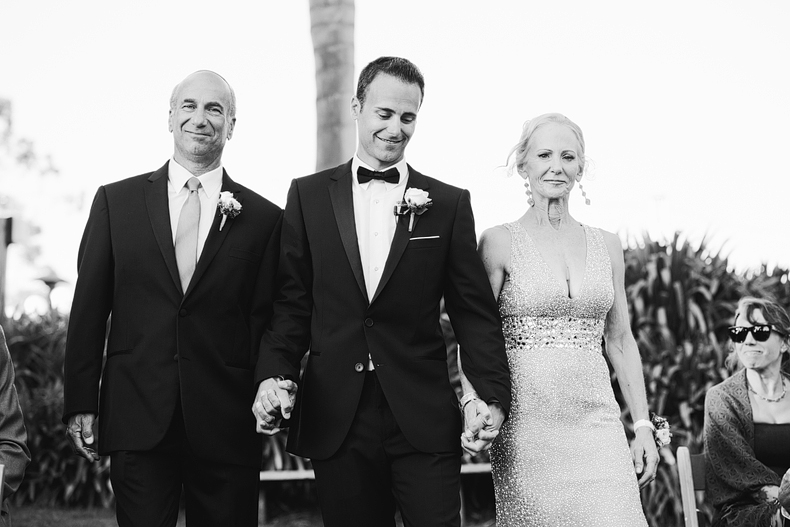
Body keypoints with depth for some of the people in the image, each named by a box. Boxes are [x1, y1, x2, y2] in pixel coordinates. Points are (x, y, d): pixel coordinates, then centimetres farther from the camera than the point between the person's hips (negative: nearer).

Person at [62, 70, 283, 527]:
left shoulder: (264, 218, 4)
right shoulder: (116, 201, 7)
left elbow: (265, 321, 4)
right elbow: (89, 308, 5)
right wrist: (80, 403, 1)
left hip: (227, 427, 0)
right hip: (137, 419, 0)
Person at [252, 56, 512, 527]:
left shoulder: (450, 204, 6)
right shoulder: (309, 195, 8)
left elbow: (475, 312, 4)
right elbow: (292, 303, 6)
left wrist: (493, 395, -7)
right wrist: (274, 374, -9)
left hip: (424, 420, 0)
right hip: (334, 419, 1)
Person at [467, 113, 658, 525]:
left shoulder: (607, 245, 11)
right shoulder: (499, 242, 0)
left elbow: (620, 340, 14)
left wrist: (643, 424, 9)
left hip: (596, 416, 3)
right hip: (527, 419, -3)